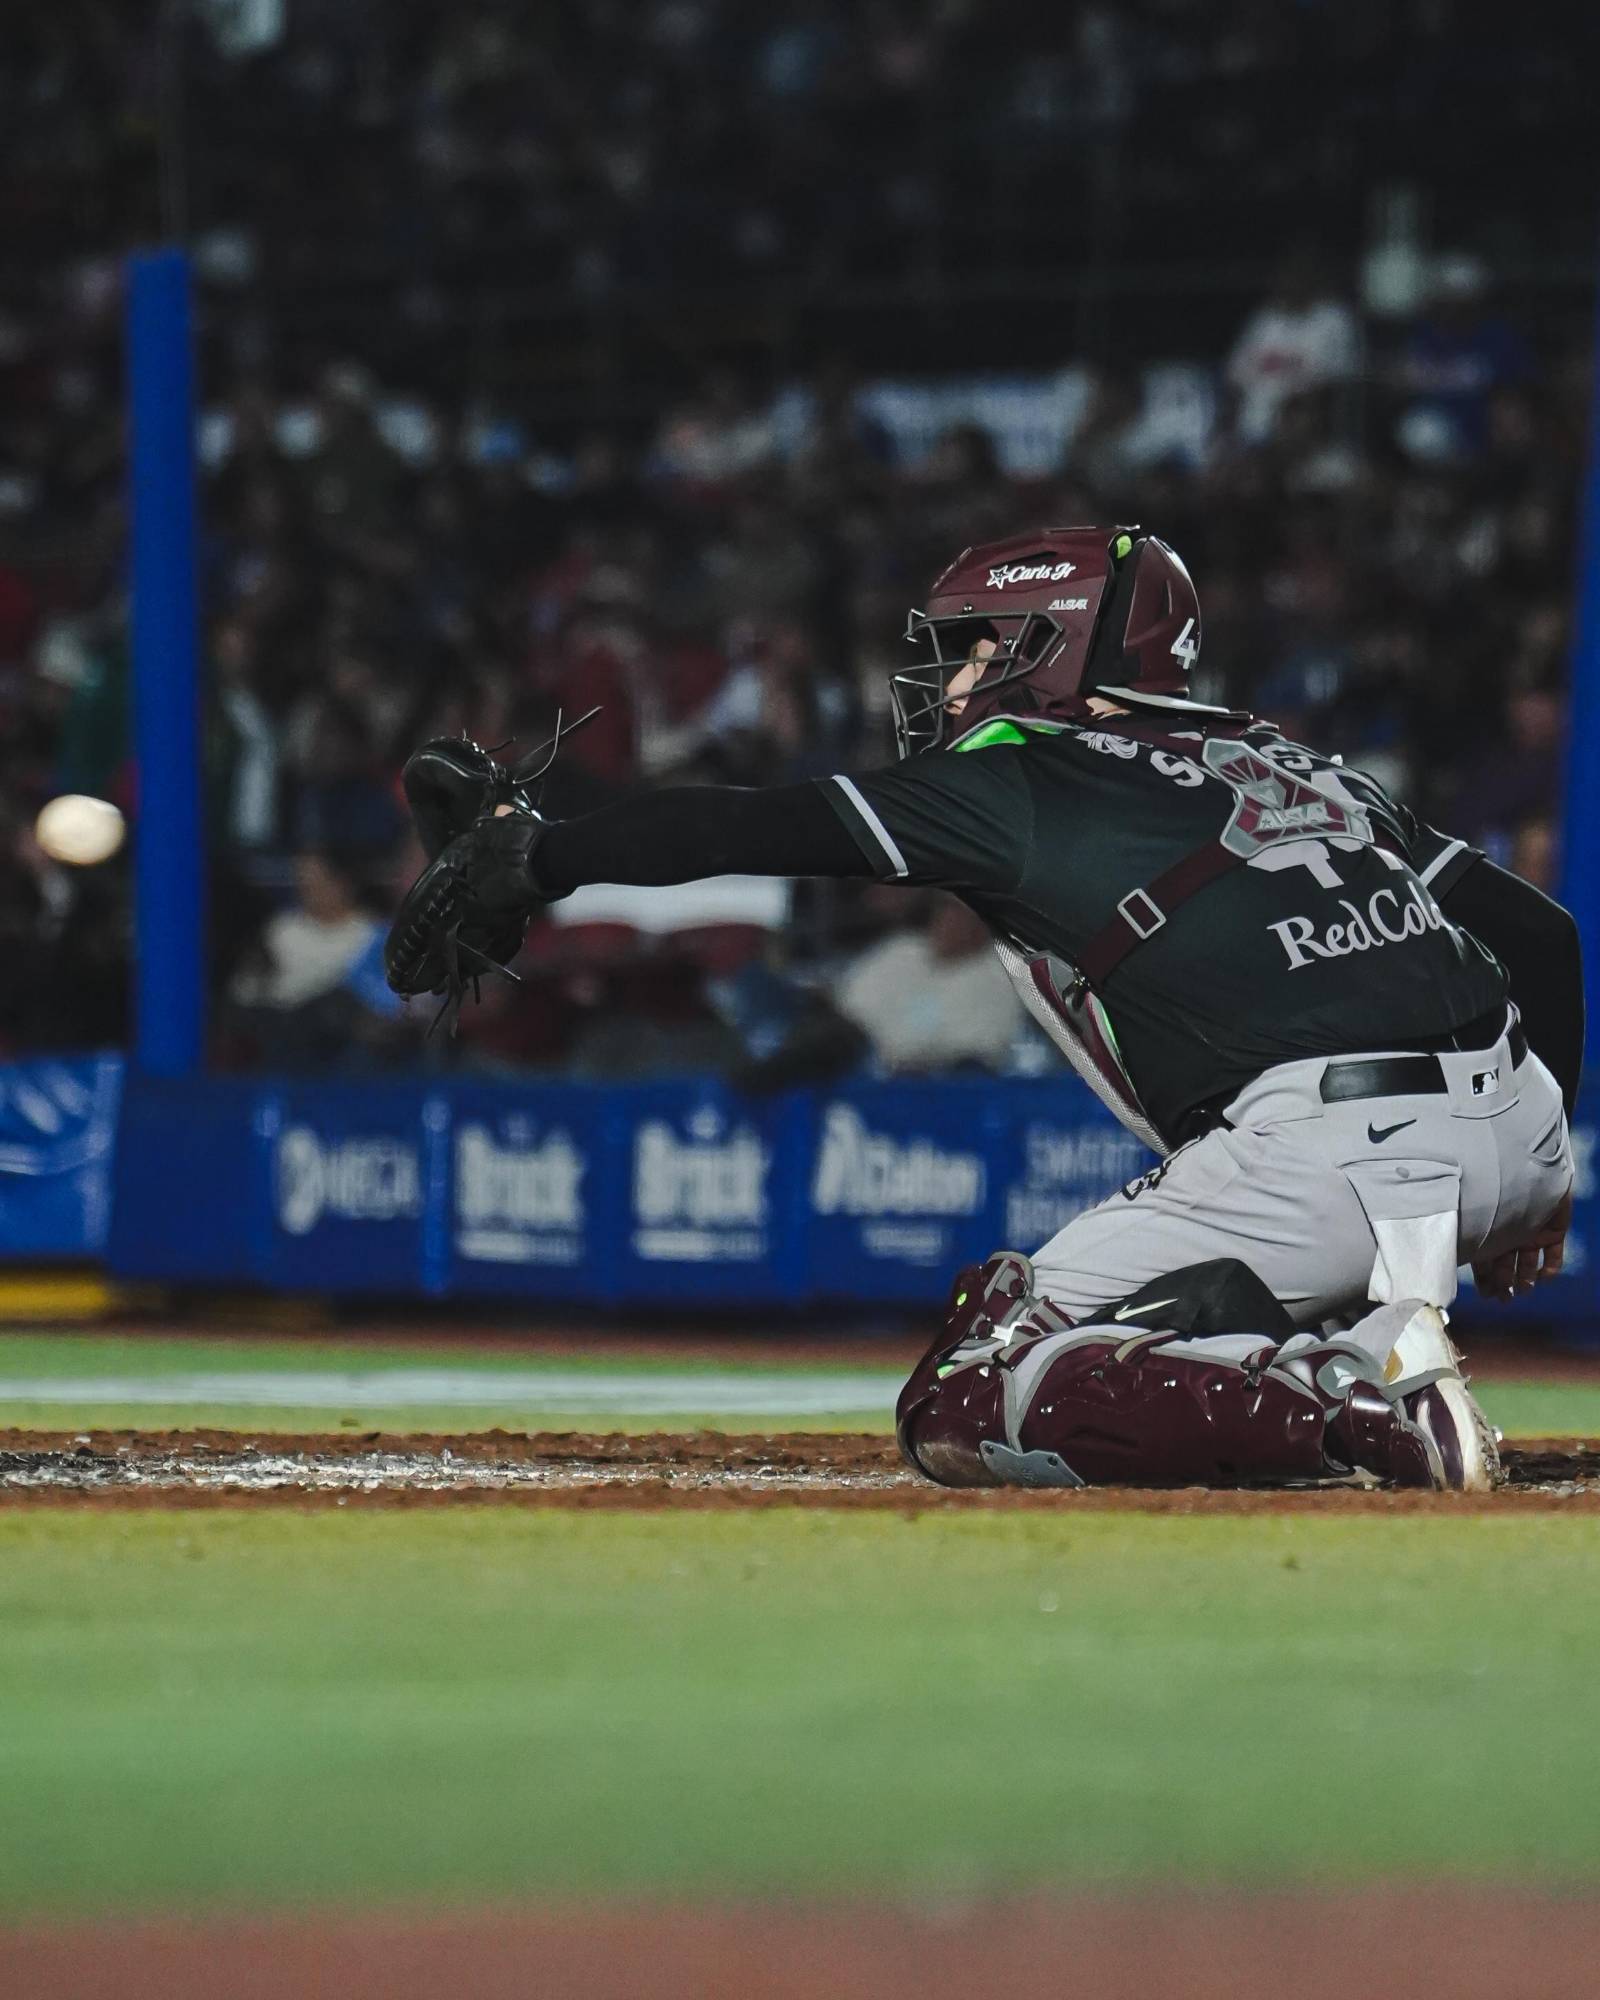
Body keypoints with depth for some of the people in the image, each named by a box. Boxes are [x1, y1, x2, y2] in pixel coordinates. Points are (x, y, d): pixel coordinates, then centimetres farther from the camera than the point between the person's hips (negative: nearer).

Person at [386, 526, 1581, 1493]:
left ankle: (1360, 1408, -18)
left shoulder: (1023, 782, 7)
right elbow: (1541, 929, 24)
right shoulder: (1294, 767, 25)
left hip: (1322, 1169, -8)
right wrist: (1536, 1170, 31)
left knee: (958, 1415, -1)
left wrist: (536, 852, 16)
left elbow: (746, 831, 5)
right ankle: (1382, 1324, 11)